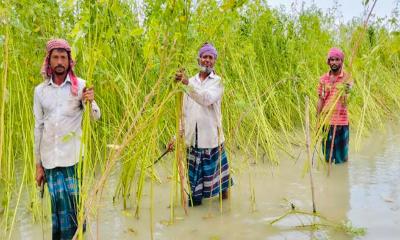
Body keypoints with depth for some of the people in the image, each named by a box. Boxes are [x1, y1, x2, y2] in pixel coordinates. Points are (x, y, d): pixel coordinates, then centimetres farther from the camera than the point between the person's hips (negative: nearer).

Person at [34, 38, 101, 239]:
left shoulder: (80, 85, -1)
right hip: (50, 159, 2)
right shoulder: (40, 90, 7)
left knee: (76, 204, 2)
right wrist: (38, 164, 12)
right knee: (58, 206, 6)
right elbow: (38, 128, 11)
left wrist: (90, 102, -30)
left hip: (74, 157, -2)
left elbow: (96, 117, -7)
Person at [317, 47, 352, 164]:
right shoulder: (323, 79, 5)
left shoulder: (347, 78, -5)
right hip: (326, 120, 3)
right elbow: (320, 100, 8)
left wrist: (348, 91, -46)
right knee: (327, 153, 13)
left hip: (341, 121, -3)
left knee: (341, 155, 5)